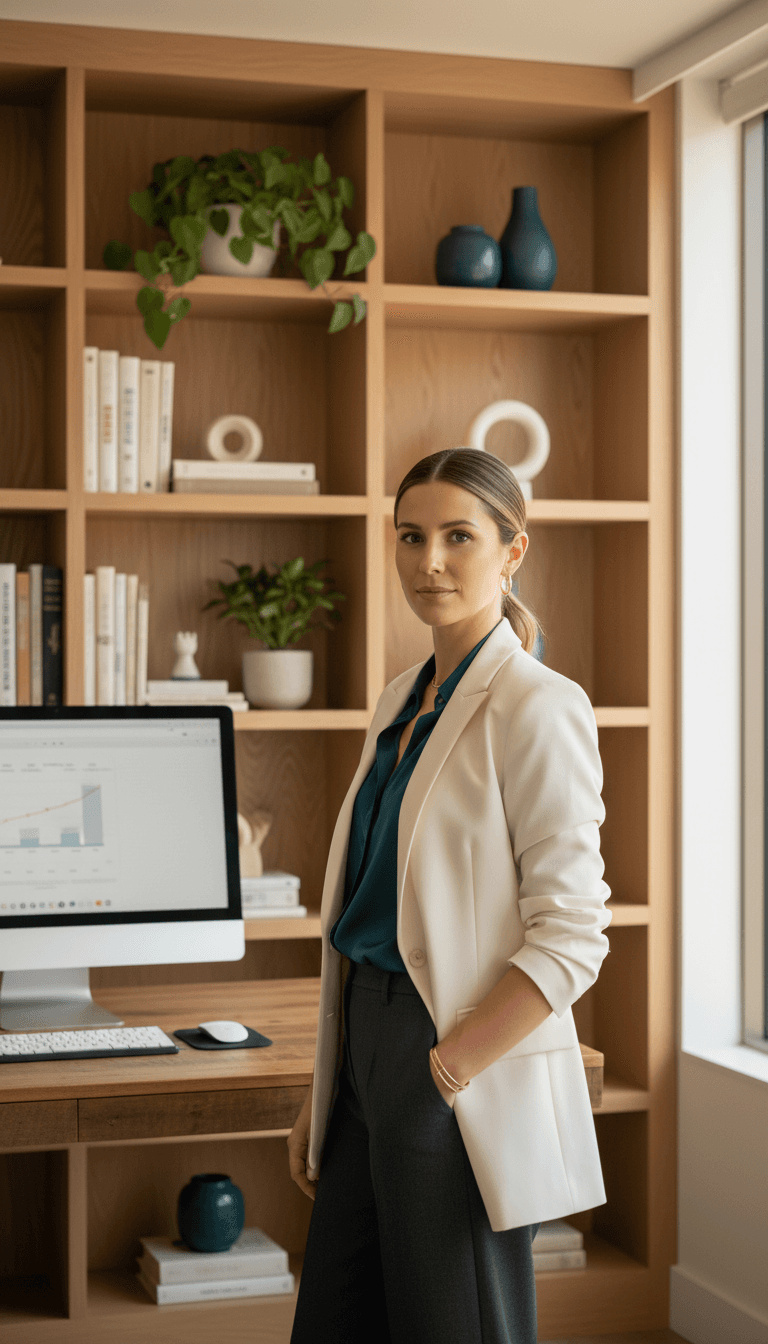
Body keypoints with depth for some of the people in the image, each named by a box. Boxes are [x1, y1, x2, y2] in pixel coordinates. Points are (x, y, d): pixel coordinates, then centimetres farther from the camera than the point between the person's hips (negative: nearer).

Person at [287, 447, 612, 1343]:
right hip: (372, 1046, 8)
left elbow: (570, 938, -16)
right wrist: (321, 1093, 13)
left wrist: (448, 1069, -18)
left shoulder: (537, 708, -12)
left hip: (466, 1076, -8)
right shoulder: (401, 701, 12)